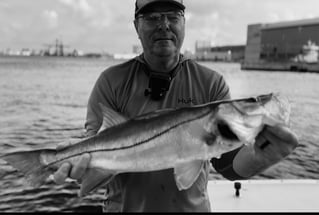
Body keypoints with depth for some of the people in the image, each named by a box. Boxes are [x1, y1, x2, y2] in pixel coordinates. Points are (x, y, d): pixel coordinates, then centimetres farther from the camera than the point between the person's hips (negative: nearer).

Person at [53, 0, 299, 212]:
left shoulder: (212, 84, -8)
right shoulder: (112, 82, -8)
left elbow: (229, 163, -13)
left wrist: (256, 158, -33)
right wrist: (83, 163, -32)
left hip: (192, 206, 1)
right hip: (125, 206, 0)